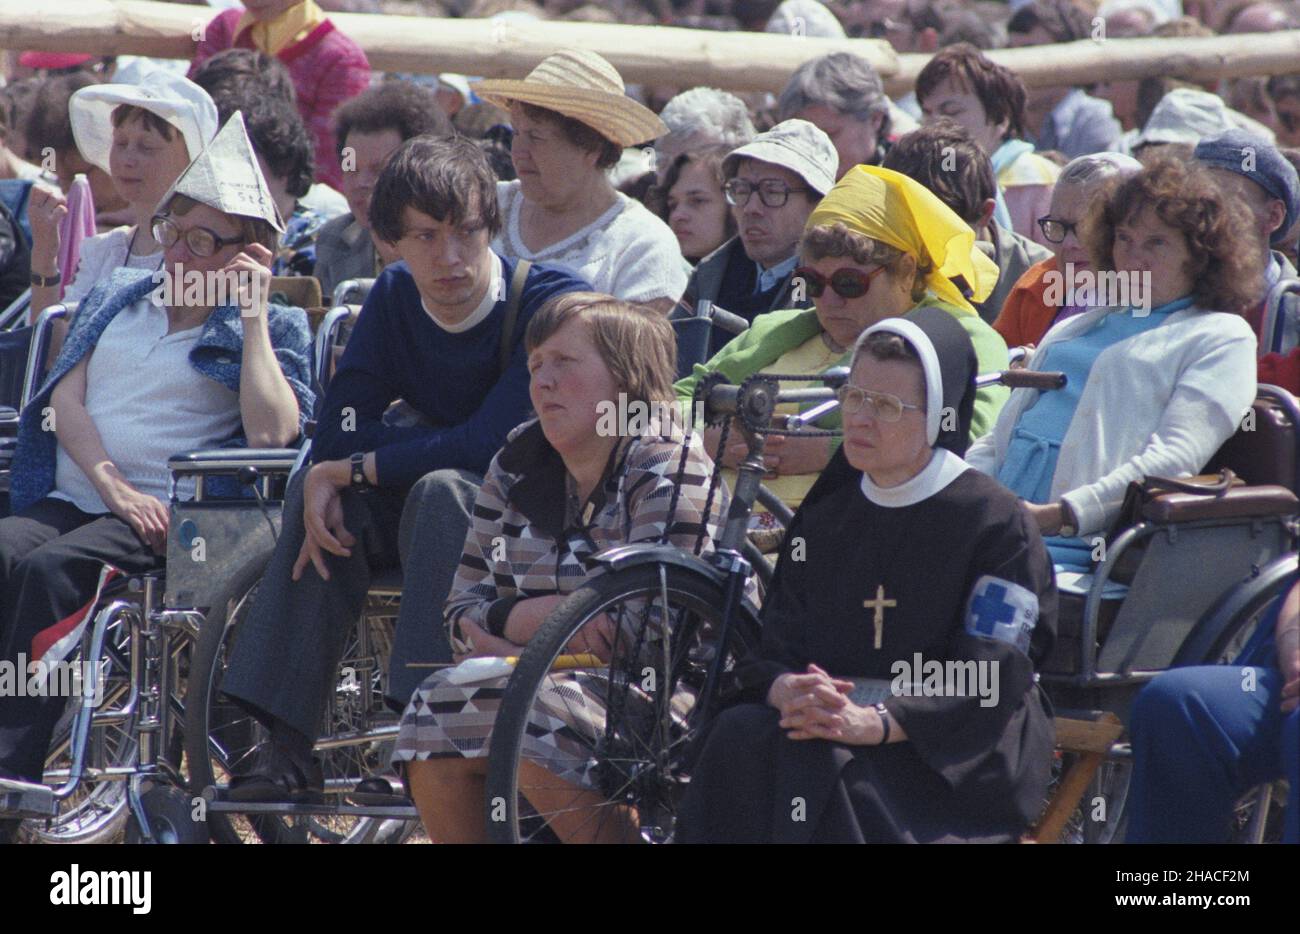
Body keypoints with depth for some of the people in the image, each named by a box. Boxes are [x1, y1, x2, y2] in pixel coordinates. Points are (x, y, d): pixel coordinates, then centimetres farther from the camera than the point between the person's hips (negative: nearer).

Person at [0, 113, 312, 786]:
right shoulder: (115, 298, 26)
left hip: (177, 513, -4)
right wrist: (113, 486, -6)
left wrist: (252, 313, -3)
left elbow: (270, 433, -7)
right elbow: (66, 398, 11)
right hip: (70, 498, 4)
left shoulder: (272, 328, 12)